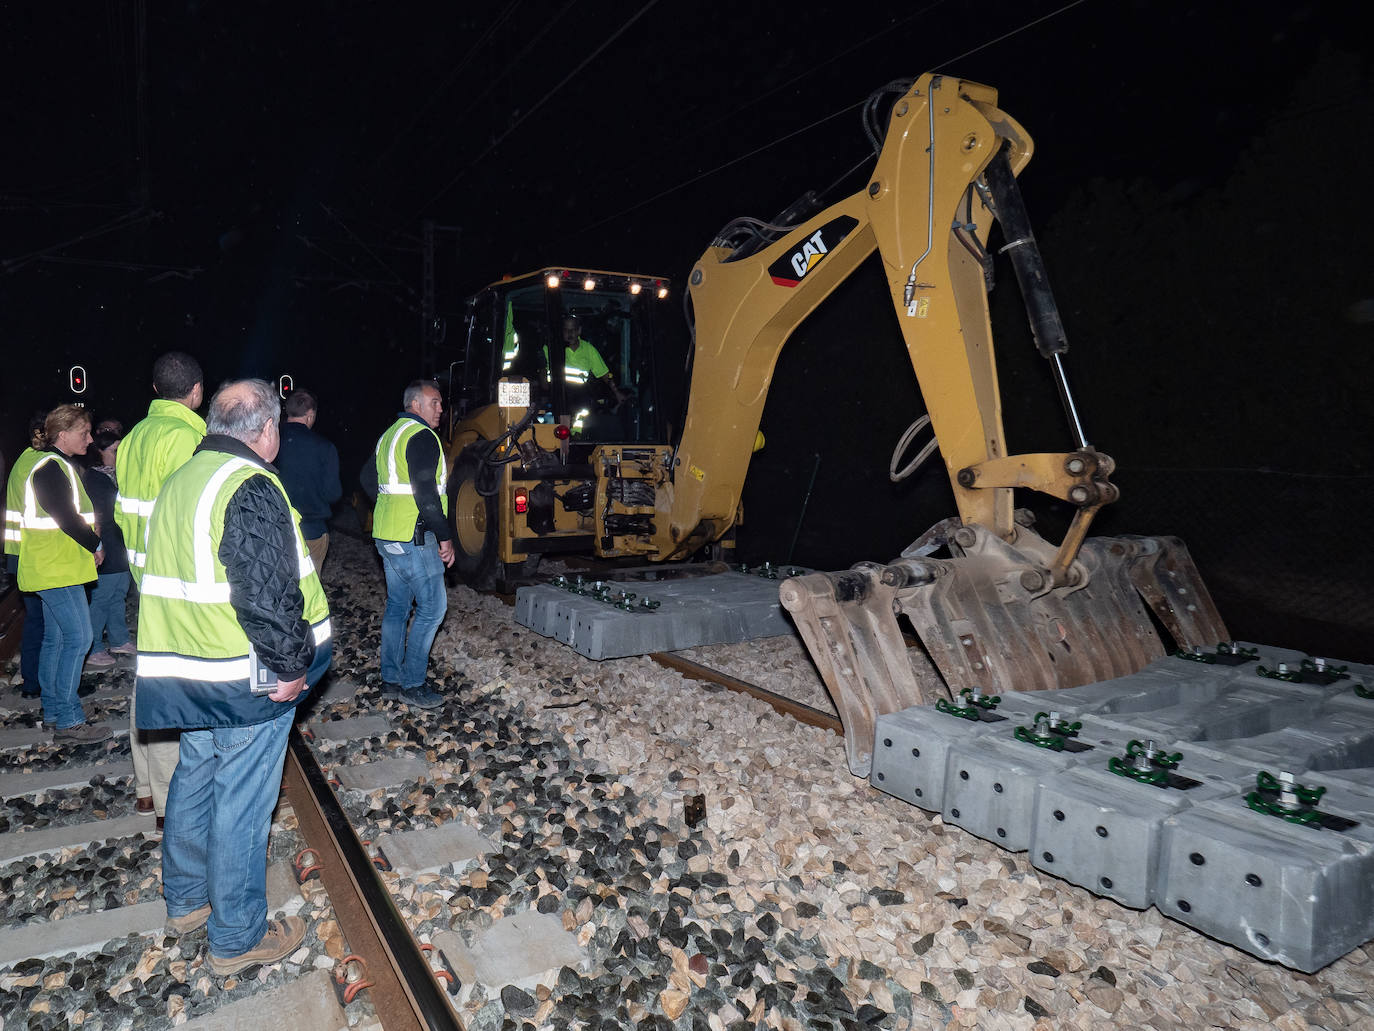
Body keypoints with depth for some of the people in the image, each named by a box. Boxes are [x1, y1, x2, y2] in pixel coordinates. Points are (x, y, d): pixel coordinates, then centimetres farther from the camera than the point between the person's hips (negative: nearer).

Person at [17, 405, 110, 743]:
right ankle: (68, 721, -6)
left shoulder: (57, 465, 17)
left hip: (54, 566, 11)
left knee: (56, 637, 15)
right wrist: (96, 546, -7)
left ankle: (53, 709, 25)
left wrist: (90, 545, 8)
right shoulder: (51, 467, -15)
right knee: (77, 638, -10)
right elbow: (66, 518, -19)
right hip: (58, 567, -11)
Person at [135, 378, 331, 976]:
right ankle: (237, 939, 18)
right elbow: (268, 593, -27)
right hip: (246, 680, -9)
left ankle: (185, 901, 42)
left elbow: (171, 577, 18)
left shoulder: (180, 482, 10)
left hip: (184, 671, 9)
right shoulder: (251, 488, -20)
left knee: (195, 780, 23)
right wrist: (291, 665, -16)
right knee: (241, 801, 3)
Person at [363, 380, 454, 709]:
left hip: (386, 535, 10)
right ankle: (412, 685, 2)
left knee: (397, 606, 15)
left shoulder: (390, 435, 17)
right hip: (413, 537, -10)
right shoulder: (421, 436, -14)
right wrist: (445, 537, -17)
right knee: (432, 606, -3)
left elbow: (369, 479, 23)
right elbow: (425, 493, -21)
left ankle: (391, 679, 22)